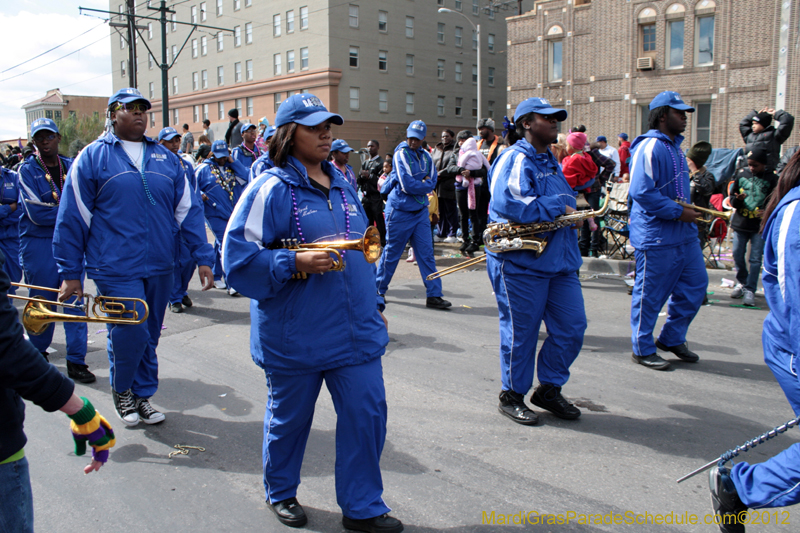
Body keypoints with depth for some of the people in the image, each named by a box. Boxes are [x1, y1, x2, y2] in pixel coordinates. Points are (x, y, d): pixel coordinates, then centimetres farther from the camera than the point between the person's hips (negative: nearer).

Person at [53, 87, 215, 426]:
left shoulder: (165, 157, 10)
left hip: (160, 267, 4)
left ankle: (142, 395, 30)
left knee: (149, 337, 13)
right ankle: (121, 390, 23)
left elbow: (187, 209, 9)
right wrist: (70, 272, -3)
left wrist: (202, 257, 2)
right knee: (130, 334, -5)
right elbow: (72, 218, -1)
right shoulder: (92, 157, 0)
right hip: (116, 268, -4)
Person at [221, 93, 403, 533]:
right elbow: (238, 256, -13)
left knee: (368, 412, 5)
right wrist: (294, 263, -24)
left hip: (355, 330, 5)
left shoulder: (342, 185, 11)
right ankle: (281, 492, 38)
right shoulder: (272, 188, -9)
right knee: (289, 417, 13)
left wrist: (371, 306, 21)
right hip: (295, 335, -5)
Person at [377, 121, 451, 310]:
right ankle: (379, 291, 22)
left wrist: (417, 185, -12)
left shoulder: (426, 156, 8)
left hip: (420, 211, 5)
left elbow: (432, 183, 2)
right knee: (392, 252, 6)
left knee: (426, 253, 2)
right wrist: (423, 184, -6)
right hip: (400, 211, -5)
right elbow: (407, 184, -19)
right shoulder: (401, 154, -11)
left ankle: (434, 295, 4)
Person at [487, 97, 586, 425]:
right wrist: (557, 208, -18)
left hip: (558, 260, 9)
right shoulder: (516, 159, -12)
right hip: (521, 263, -9)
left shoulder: (550, 161, 18)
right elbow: (509, 204, -28)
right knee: (521, 331, 3)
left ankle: (549, 389, 26)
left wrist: (568, 210, 8)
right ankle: (511, 396, 21)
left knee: (572, 327, 8)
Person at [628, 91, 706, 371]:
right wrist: (678, 212, -20)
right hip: (656, 235, -10)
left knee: (695, 285, 13)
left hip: (684, 234, 10)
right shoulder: (650, 147, -15)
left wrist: (689, 210, 15)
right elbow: (642, 192, -23)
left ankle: (672, 338, 28)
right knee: (650, 294, 1)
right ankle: (643, 349, 15)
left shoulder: (675, 146, 17)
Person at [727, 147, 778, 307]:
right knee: (737, 255, 10)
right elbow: (731, 196, 10)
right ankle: (742, 283, 31)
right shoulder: (741, 174, 4)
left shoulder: (772, 178, -5)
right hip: (740, 223, 3)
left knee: (755, 259, -2)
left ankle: (750, 290, 5)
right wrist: (737, 199, -13)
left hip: (760, 225, -3)